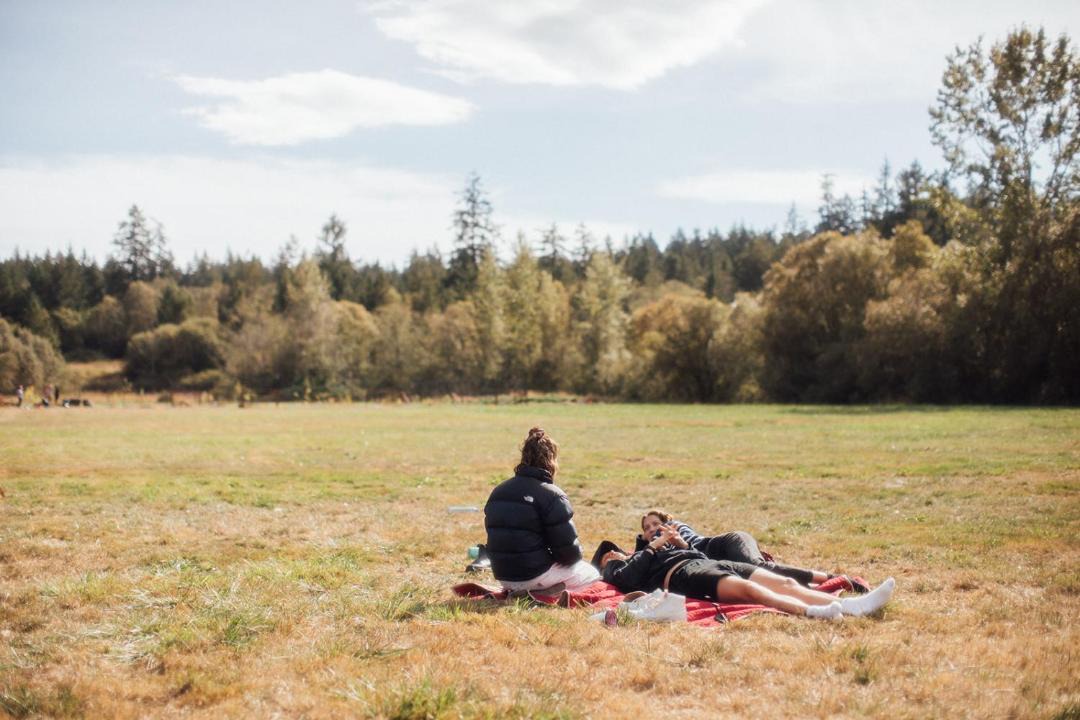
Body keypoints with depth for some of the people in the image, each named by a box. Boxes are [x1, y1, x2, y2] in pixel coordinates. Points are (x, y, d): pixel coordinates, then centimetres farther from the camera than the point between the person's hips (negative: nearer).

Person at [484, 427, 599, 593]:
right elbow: (569, 549, -15)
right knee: (592, 574, 17)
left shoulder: (498, 492, 7)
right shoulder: (551, 495, -14)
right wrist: (573, 556, 9)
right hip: (535, 575, -7)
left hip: (504, 576, 7)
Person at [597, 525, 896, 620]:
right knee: (748, 588, -37)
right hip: (682, 573, -8)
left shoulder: (643, 555, 40)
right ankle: (813, 613, -60)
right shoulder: (618, 571, 21)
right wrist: (655, 545, 6)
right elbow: (632, 575, -5)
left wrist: (676, 542, 17)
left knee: (785, 583, -15)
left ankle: (851, 605, -32)